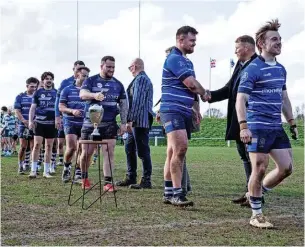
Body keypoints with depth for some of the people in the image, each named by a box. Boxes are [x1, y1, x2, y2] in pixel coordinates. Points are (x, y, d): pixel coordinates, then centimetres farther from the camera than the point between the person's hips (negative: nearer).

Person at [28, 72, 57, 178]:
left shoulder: (56, 93, 9)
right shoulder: (38, 92, 7)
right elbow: (33, 107, 6)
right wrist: (30, 121, -5)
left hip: (52, 123, 2)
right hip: (39, 122, -1)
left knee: (49, 147, 5)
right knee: (37, 145, -8)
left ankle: (46, 171, 11)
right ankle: (33, 171, -4)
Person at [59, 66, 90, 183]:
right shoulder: (67, 90, 6)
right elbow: (61, 107, 2)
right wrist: (72, 111, -15)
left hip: (84, 124, 2)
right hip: (70, 122, -2)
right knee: (71, 147, -13)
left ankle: (78, 175, 8)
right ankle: (66, 167, 14)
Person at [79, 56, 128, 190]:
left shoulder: (118, 84, 9)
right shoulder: (91, 81, 0)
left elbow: (123, 104, 11)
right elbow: (82, 94, -19)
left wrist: (124, 123, 1)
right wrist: (94, 95, -40)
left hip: (109, 124, 2)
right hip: (90, 123, -1)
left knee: (109, 152, -6)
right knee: (86, 153, 4)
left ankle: (108, 182, -5)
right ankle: (84, 178, 27)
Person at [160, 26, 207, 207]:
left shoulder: (187, 62, 20)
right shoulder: (174, 59, -10)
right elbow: (192, 84, -15)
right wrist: (204, 93, 3)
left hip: (185, 112, 9)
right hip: (173, 110, -9)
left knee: (174, 152, 9)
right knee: (180, 148, -19)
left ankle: (169, 192, 14)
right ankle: (176, 193, -18)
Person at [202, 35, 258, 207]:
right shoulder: (240, 65, 15)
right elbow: (229, 88, 15)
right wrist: (211, 96, 1)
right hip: (238, 121, 9)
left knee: (252, 156, -4)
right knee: (245, 156, 14)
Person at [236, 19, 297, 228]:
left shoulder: (281, 69, 14)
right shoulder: (253, 69, -9)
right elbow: (240, 100, -13)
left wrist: (292, 123, 20)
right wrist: (243, 127, -23)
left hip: (277, 128, 8)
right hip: (258, 127, -8)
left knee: (286, 167, 5)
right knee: (260, 169, -5)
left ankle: (256, 193, 25)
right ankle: (256, 215, 8)